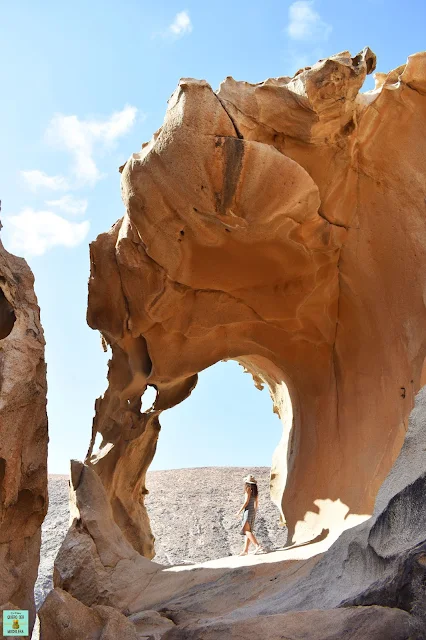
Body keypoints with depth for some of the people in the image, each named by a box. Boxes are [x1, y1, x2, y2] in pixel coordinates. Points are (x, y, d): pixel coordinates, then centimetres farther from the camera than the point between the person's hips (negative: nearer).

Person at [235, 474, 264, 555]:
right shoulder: (255, 491, 12)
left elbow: (246, 501, -16)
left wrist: (239, 511, -11)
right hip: (253, 511, 9)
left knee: (246, 530, -9)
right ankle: (245, 550, 10)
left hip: (248, 510, -9)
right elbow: (257, 502, 17)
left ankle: (258, 546, -19)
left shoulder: (248, 489, -12)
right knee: (248, 531, 10)